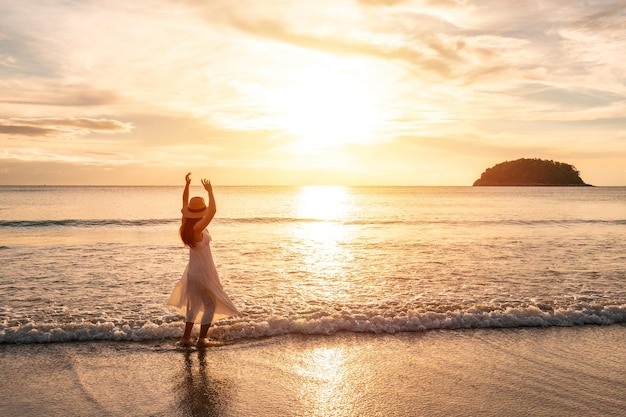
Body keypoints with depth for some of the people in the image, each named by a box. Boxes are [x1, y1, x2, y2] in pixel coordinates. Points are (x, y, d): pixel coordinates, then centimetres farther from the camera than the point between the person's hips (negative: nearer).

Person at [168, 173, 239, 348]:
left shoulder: (186, 225, -4)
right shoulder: (197, 228, -25)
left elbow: (185, 203, 7)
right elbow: (213, 210, -35)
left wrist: (187, 184, 2)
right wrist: (210, 192, -24)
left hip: (192, 271, 8)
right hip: (204, 272, -8)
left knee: (194, 304, 20)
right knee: (211, 305, 8)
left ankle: (186, 337, 22)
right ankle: (202, 339, 10)